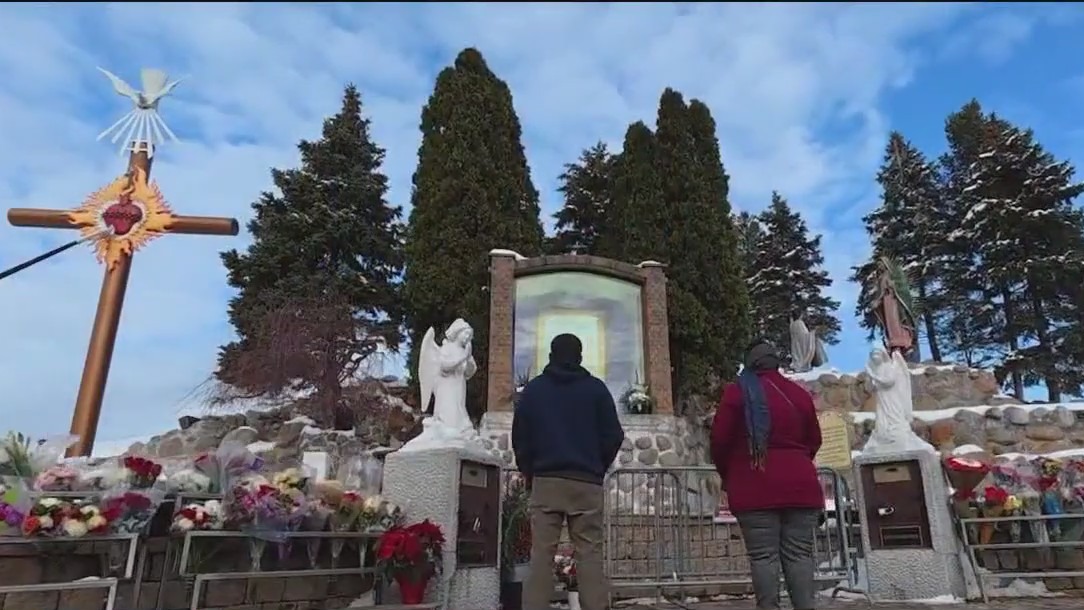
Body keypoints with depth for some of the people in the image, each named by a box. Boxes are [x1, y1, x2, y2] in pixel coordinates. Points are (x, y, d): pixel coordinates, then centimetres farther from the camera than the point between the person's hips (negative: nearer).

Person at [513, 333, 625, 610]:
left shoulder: (533, 389, 7)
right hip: (586, 483, 0)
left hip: (545, 481, 1)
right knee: (589, 555, 1)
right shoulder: (596, 388, 5)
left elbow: (519, 438, 8)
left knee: (541, 554, 0)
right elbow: (613, 436, 4)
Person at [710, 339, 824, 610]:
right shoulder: (799, 393, 10)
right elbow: (813, 441, 17)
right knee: (799, 554, 4)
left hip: (754, 486, -3)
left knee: (763, 555, -3)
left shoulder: (737, 392, -1)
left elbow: (720, 440, -3)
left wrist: (727, 475, 13)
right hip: (799, 484, 3)